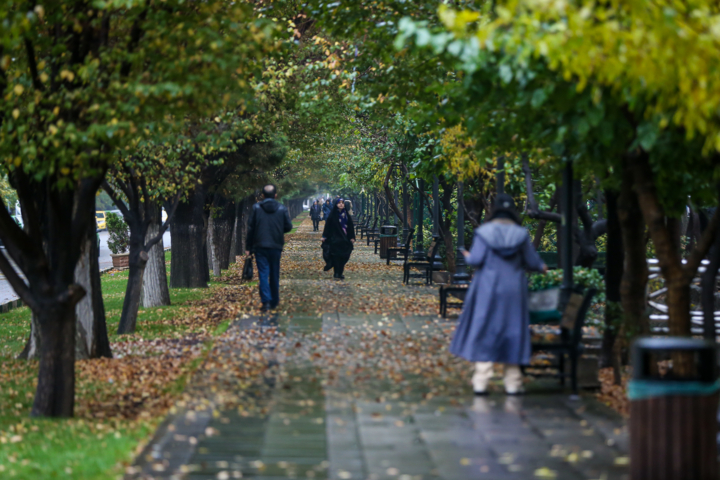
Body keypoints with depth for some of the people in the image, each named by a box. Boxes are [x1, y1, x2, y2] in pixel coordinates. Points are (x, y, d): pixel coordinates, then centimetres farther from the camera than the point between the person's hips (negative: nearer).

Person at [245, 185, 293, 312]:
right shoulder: (282, 209, -2)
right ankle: (274, 302, 20)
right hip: (276, 247, 2)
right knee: (274, 275, 13)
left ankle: (266, 301, -15)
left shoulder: (256, 208, -4)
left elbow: (250, 228, -2)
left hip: (260, 246, -1)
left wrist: (248, 247, 4)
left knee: (263, 274, -2)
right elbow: (288, 226, 3)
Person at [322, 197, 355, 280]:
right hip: (335, 238, -4)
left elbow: (351, 227, 10)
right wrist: (324, 236, -9)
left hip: (344, 238, 4)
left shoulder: (347, 215, 8)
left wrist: (352, 237, 5)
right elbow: (328, 225, -4)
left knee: (344, 257, 3)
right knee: (336, 256, -7)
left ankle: (340, 273, 13)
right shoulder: (333, 215, -3)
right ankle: (337, 274, -4)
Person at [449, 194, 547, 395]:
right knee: (512, 331, 9)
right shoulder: (520, 234, -1)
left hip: (487, 290, -1)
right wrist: (541, 267, 23)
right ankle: (513, 382, 12)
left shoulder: (484, 232, -7)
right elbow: (531, 261, 2)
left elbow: (476, 259, -11)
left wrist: (468, 257, 11)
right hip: (513, 291, 2)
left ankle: (481, 382, -1)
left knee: (483, 333, 3)